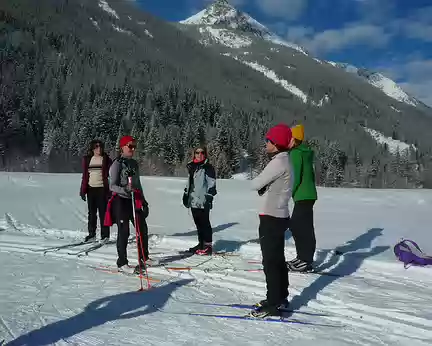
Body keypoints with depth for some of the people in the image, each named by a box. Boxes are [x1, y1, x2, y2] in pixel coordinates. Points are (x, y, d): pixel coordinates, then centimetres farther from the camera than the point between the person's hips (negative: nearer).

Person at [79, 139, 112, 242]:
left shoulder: (106, 159, 1)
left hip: (102, 189, -3)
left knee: (103, 212, -3)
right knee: (91, 213, 10)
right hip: (91, 189, 3)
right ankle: (91, 234, 18)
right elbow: (84, 176, 12)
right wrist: (83, 190, 7)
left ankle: (105, 235, 3)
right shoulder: (87, 159, 9)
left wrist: (109, 190, -7)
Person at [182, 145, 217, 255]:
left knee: (204, 223, -4)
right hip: (193, 200, 7)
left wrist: (209, 197, -16)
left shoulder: (208, 167, -5)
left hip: (203, 201, -7)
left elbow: (211, 184, -10)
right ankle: (201, 243, 20)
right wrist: (186, 194, 25)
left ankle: (208, 246, 1)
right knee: (198, 223, 12)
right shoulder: (192, 167, 18)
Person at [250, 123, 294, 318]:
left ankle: (274, 305, 3)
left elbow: (255, 184, -14)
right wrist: (264, 185, -3)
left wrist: (259, 182, 5)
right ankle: (280, 299, 27)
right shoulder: (284, 160, 13)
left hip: (271, 218, -10)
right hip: (279, 216, 10)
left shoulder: (278, 162, -19)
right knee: (278, 260, 17)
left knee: (271, 263, -4)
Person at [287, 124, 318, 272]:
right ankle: (302, 257, 24)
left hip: (302, 196, -10)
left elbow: (295, 177, -19)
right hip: (309, 194, 10)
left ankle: (306, 261, 1)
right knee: (295, 226, 16)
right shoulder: (306, 152, 15)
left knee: (304, 228, -4)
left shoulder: (296, 153, -13)